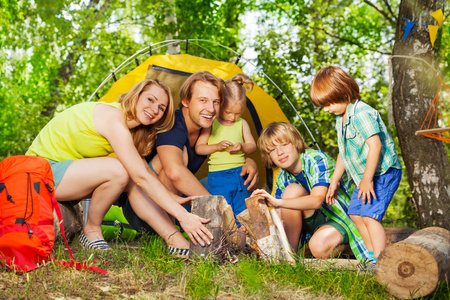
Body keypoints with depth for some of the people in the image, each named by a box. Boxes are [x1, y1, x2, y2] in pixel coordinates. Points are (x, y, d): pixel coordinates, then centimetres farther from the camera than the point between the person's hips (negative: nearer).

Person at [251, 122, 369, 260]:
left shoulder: (318, 160, -21)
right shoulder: (282, 179, -2)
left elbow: (317, 200, -38)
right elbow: (282, 216, -4)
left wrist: (278, 202, -51)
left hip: (340, 219, -6)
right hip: (315, 224, 6)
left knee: (319, 245, -38)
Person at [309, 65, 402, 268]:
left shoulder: (362, 113, -20)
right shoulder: (341, 118, 12)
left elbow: (375, 146, -27)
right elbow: (344, 153, 20)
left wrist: (367, 180, -26)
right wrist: (334, 181, 21)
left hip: (383, 173, -11)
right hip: (365, 176, 11)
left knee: (369, 216, -18)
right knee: (355, 214, 12)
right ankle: (374, 257, 20)